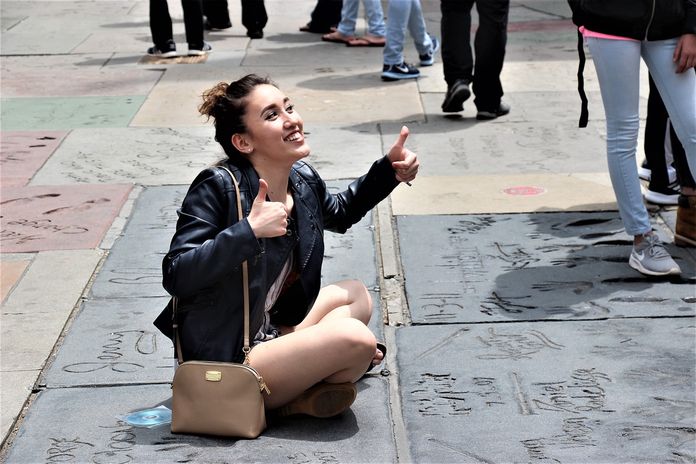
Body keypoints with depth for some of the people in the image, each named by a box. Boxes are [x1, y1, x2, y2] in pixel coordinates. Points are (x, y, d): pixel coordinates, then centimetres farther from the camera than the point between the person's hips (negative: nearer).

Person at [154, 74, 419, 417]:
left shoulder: (302, 180, 2)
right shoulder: (217, 188, -20)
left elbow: (340, 213, 27)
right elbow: (175, 276, -28)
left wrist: (389, 171, 11)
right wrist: (249, 230, -36)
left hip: (267, 335, 10)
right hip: (224, 360, -10)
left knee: (355, 295, 21)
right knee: (355, 341, -21)